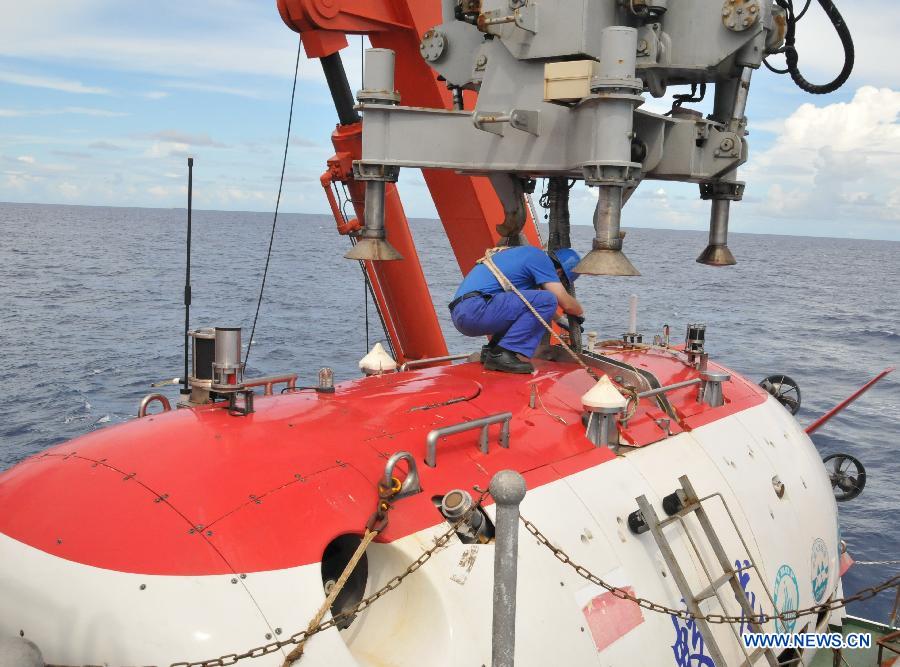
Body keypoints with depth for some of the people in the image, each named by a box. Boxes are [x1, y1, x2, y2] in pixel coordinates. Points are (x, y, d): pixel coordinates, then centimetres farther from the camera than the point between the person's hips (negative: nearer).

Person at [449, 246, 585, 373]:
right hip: (476, 309, -10)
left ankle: (491, 350, 14)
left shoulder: (526, 251, 27)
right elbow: (566, 303, -3)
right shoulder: (541, 258, -1)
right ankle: (502, 355, -12)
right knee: (547, 300, -12)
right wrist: (579, 311, 19)